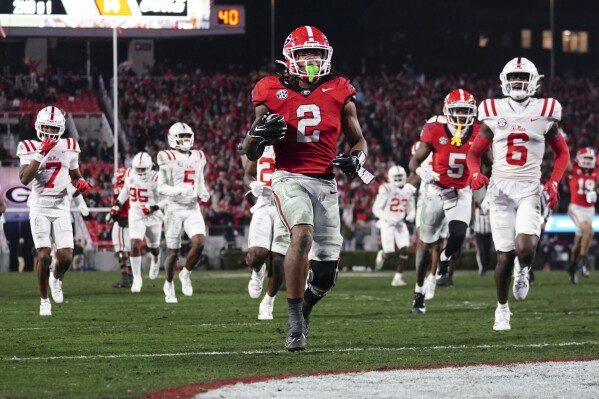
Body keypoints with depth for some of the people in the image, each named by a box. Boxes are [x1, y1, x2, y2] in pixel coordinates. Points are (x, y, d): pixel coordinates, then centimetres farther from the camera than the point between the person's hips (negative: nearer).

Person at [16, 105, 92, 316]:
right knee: (44, 256, -9)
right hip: (40, 207, -2)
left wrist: (81, 182, -4)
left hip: (61, 207, 2)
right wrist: (40, 154, -21)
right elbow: (25, 178, -17)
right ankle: (44, 300, 8)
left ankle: (56, 279, 30)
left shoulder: (69, 147, 6)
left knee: (66, 257, -5)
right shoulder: (30, 148, -4)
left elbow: (74, 175, 19)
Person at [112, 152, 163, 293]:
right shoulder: (130, 174, -4)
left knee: (153, 247, 19)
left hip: (153, 216, -2)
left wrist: (152, 207, -30)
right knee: (135, 246, -15)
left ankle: (155, 261, 55)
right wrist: (117, 204, 16)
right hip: (136, 216, 2)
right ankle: (137, 278, -6)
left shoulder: (155, 178, -18)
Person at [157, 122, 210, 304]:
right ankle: (169, 285, 26)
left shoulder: (198, 158, 9)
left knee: (199, 243, -18)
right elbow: (161, 188, -10)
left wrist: (203, 193, -1)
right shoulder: (168, 159, -7)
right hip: (174, 208, -4)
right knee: (173, 252, 3)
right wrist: (178, 190, -26)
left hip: (193, 208, 4)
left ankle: (186, 274, 7)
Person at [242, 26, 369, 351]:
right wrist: (259, 133, -13)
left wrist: (355, 158, -4)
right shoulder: (273, 93, 2)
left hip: (325, 183, 3)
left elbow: (358, 141, 19)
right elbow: (251, 154, 9)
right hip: (290, 178, -3)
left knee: (326, 271, 0)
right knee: (303, 235, -31)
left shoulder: (339, 93, 7)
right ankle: (295, 322, -24)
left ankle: (303, 307, 33)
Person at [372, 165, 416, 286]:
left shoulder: (409, 191, 4)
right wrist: (389, 219, -23)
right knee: (390, 253, -7)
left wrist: (410, 216, -9)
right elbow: (376, 209, -9)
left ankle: (398, 277, -3)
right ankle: (382, 254, 31)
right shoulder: (386, 190, -11)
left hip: (400, 224, 4)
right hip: (387, 224, -4)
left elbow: (411, 210, 14)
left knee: (404, 250, -12)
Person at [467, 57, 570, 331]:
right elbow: (474, 153, 11)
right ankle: (502, 308, 20)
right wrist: (475, 173, -10)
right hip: (500, 187, 1)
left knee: (524, 249, -21)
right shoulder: (494, 114, 4)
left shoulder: (544, 113, 3)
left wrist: (554, 183, -2)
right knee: (505, 255, 0)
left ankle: (523, 270, 16)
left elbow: (562, 153, 13)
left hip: (529, 189, -1)